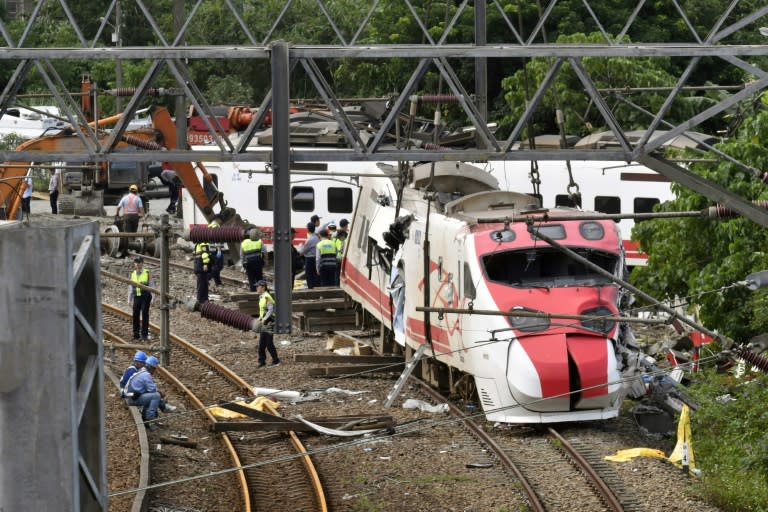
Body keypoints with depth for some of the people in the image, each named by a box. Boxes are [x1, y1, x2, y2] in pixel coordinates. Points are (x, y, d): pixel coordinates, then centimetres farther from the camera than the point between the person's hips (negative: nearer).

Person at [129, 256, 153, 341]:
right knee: (135, 315, 2)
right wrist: (129, 299, 13)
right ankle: (136, 334, 10)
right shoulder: (133, 274, 10)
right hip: (136, 297, 4)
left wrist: (152, 298, -7)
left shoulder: (147, 273, -2)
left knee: (145, 315, -3)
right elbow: (131, 287, 16)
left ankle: (144, 335, 2)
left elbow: (151, 286, -1)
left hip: (145, 297, -4)